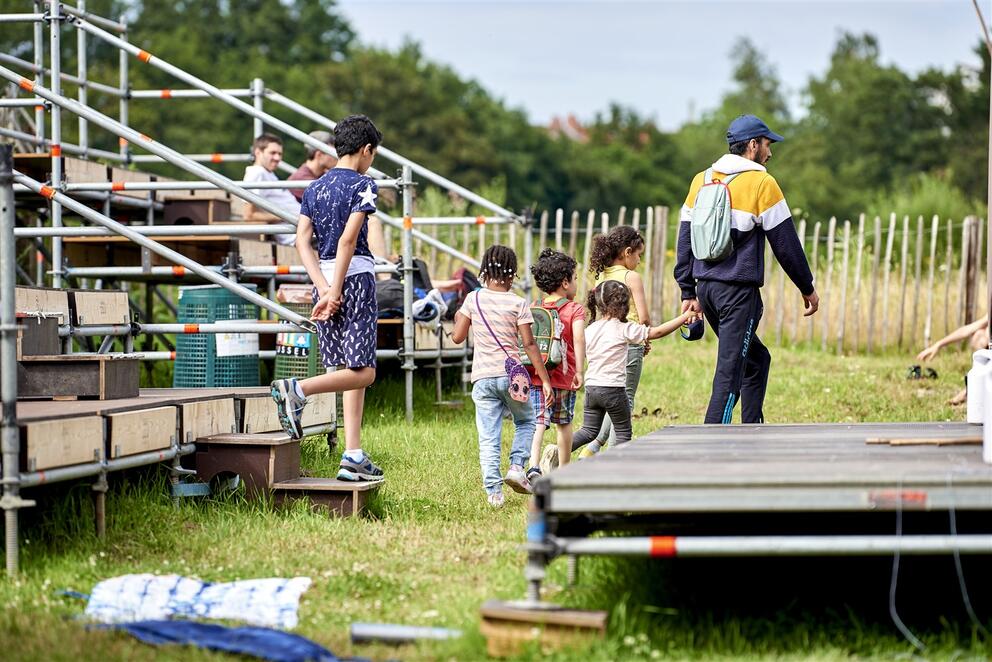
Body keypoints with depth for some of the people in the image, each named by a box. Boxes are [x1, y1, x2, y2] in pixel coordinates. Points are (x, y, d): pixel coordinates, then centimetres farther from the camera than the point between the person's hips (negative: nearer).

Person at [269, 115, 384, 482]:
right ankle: (297, 389, -25)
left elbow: (302, 239, 4)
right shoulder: (362, 185, -5)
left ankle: (353, 456, 4)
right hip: (354, 277, -7)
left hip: (324, 279, 7)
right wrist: (335, 292, -16)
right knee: (362, 371, -5)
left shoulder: (314, 188, 14)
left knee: (350, 371, 10)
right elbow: (348, 239, -16)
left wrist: (324, 288, -4)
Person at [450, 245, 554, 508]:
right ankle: (517, 466, 2)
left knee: (488, 437, 2)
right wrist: (545, 379, -2)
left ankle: (493, 491, -5)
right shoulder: (518, 304, -2)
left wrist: (459, 318, 28)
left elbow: (457, 337, 8)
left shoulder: (473, 299, 3)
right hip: (510, 375, -1)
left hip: (482, 378, 1)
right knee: (525, 422, 22)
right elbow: (529, 344, -5)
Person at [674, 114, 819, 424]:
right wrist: (807, 289, 6)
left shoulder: (701, 180, 12)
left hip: (705, 287, 7)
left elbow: (685, 238, 13)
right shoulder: (762, 183, -6)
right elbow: (785, 244, -4)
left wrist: (688, 292, 16)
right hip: (739, 290, -7)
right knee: (730, 369, -8)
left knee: (756, 359, 20)